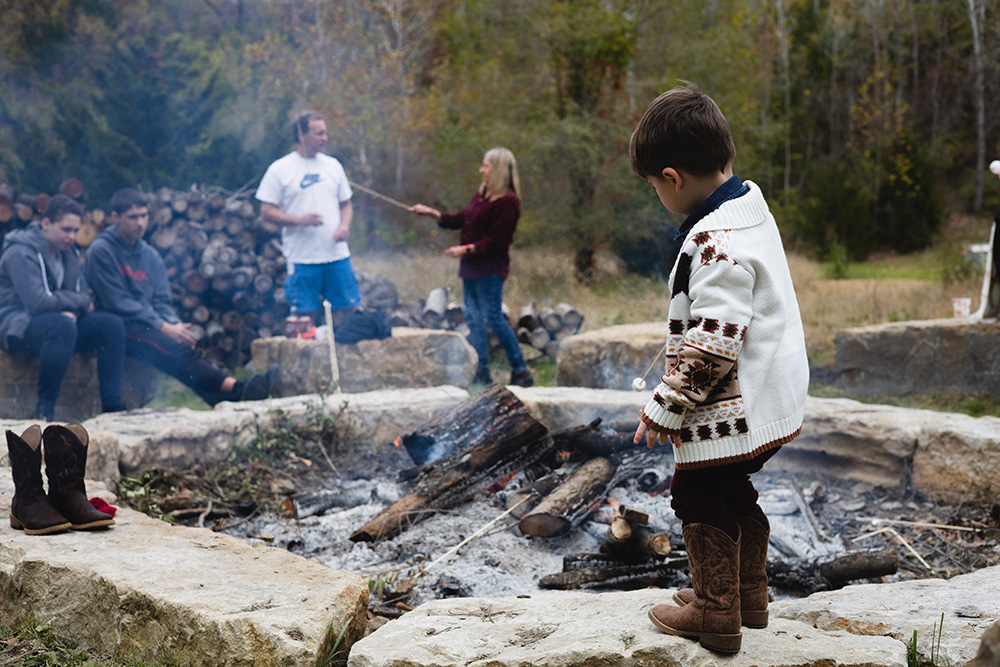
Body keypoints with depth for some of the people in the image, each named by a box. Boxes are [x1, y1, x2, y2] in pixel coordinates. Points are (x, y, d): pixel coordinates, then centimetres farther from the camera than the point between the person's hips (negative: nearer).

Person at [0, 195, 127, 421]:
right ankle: (44, 410, -31)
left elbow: (86, 293, 10)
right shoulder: (22, 252, -14)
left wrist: (72, 311, -14)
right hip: (18, 327, -8)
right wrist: (80, 301, -12)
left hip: (60, 323, 8)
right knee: (63, 325, -39)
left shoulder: (67, 251, 12)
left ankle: (112, 406, -14)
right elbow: (37, 302, -25)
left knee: (112, 324, -12)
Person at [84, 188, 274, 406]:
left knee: (186, 345, -26)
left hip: (148, 326, 6)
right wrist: (164, 327, -17)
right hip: (116, 327, -6)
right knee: (175, 348, -31)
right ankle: (235, 388, -49)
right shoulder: (101, 251, -5)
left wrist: (174, 324, -9)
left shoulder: (150, 255, 17)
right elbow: (118, 303, -12)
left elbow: (162, 302, 14)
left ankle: (227, 402, -49)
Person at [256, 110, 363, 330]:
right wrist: (299, 220, -19)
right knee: (304, 316, 1)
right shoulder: (279, 169, -2)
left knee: (351, 311, 3)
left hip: (337, 254, 4)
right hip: (301, 259, -4)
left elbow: (346, 204, 17)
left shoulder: (333, 165, 11)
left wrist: (345, 225, -4)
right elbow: (267, 211, -4)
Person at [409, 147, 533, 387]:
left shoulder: (507, 202, -14)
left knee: (494, 318, -9)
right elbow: (460, 219, 24)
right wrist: (431, 213, 19)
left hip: (490, 269, -9)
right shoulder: (481, 195, 15)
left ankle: (520, 371, 1)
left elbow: (495, 240, -19)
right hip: (472, 267, 9)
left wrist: (466, 249, -19)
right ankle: (482, 372, 16)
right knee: (473, 317, 9)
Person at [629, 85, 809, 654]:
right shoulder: (753, 211, 7)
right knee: (734, 492, 22)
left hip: (728, 410, -10)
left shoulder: (715, 243, -25)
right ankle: (749, 594, 36)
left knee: (700, 496, 5)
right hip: (767, 402, 10)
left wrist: (667, 408, -17)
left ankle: (716, 611, 17)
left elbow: (711, 346, -27)